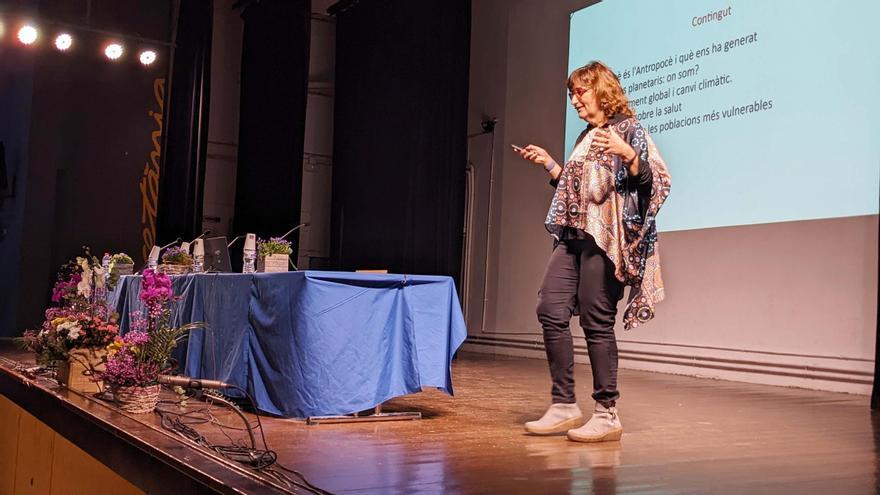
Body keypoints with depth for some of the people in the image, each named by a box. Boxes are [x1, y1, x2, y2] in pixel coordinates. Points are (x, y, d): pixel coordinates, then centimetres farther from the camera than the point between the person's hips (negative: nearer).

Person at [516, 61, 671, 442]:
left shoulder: (628, 129, -2)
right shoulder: (586, 137, 21)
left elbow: (656, 181, -11)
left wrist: (627, 153, -25)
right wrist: (548, 163, 23)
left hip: (604, 236, -8)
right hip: (573, 235, 8)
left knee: (596, 321, -9)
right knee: (550, 310, 0)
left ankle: (607, 415, 1)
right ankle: (564, 406, 8)